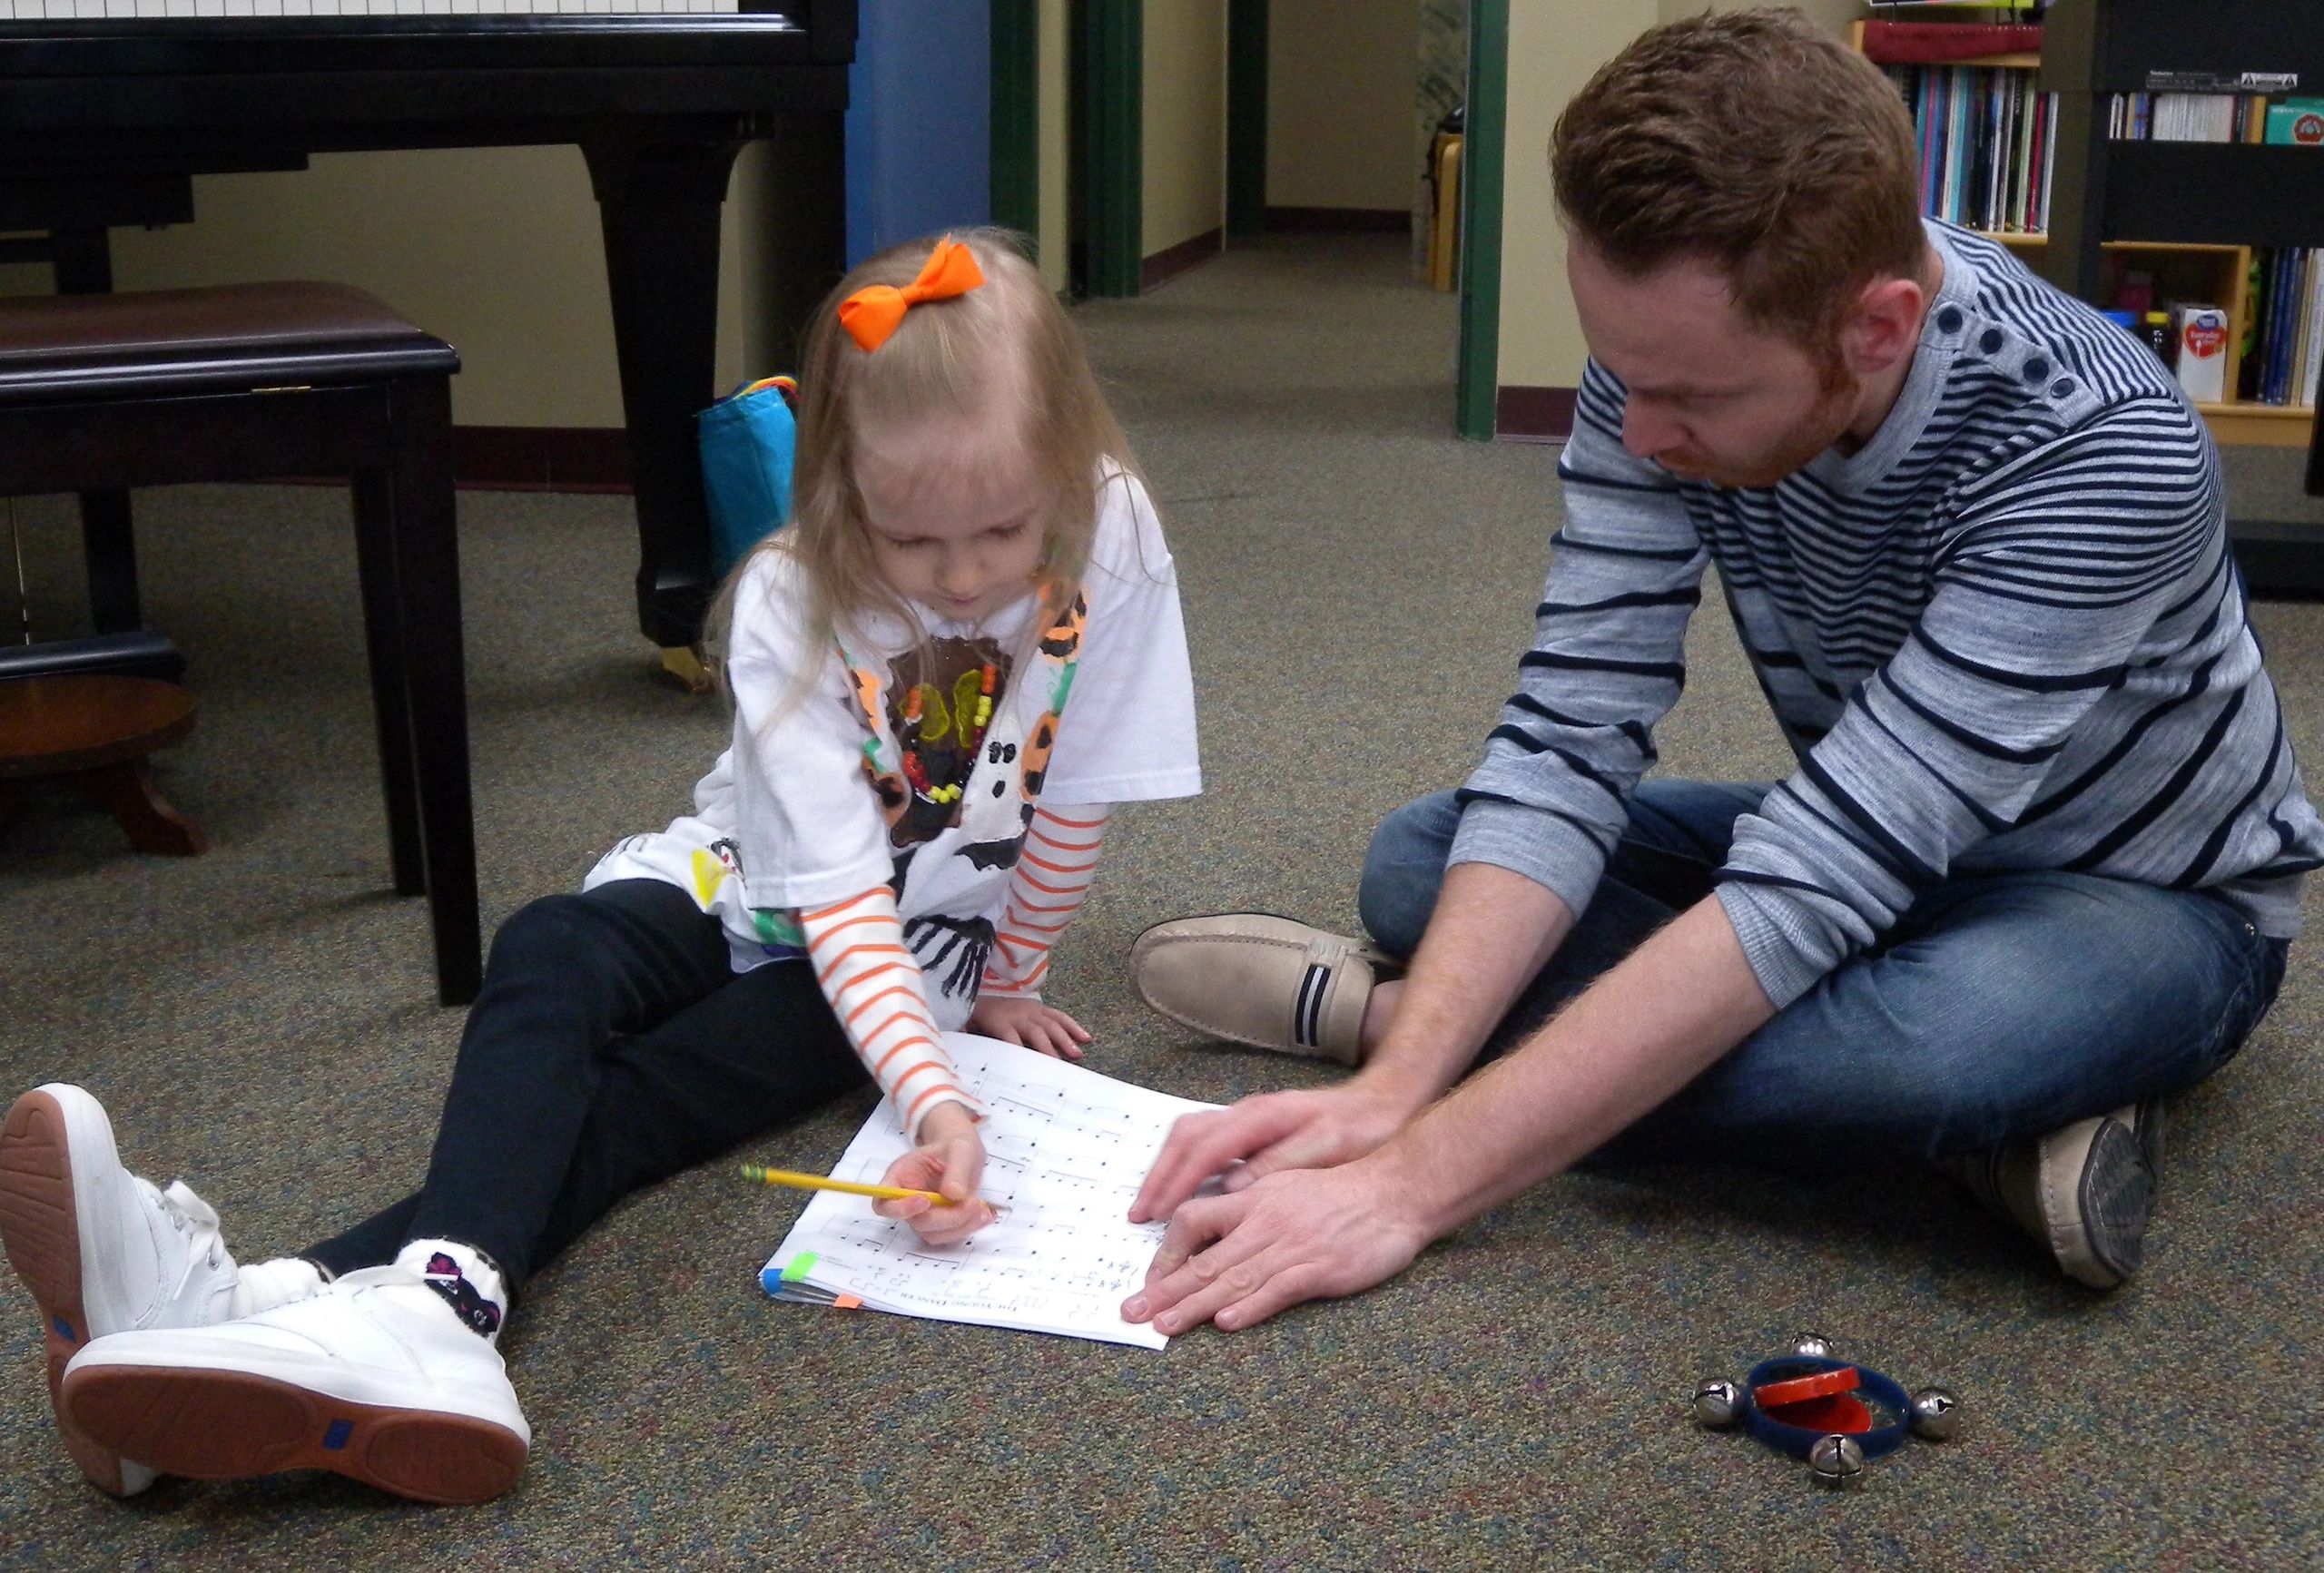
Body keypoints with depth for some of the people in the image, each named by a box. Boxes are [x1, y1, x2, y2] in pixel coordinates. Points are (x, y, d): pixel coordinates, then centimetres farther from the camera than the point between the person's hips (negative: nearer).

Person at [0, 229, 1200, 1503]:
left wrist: (1010, 988, 1)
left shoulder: (1110, 543, -22)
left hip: (929, 937, -1)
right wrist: (931, 1096, -43)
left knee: (629, 1100, -27)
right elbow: (836, 891, -28)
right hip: (757, 887, 1)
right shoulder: (791, 602, -21)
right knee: (545, 956, -32)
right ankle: (426, 1309, -57)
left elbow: (1076, 802, -9)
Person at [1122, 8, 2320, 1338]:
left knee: (1966, 1020, -40)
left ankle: (1371, 1001, -18)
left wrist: (1416, 1180, -42)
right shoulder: (1671, 350, -20)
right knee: (1420, 861, -8)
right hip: (1872, 861, 6)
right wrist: (1393, 1089, -33)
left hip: (2148, 900, -5)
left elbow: (1801, 899, -40)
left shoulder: (2101, 455, -37)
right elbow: (1567, 742, -20)